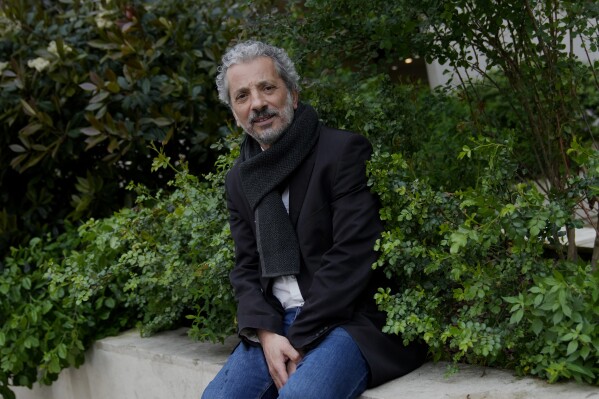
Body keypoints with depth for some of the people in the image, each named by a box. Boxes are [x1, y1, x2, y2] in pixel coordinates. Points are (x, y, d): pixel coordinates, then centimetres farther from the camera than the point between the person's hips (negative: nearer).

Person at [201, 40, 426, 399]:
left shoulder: (344, 151, -7)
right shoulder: (240, 179, 13)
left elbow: (352, 258, -13)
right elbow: (246, 269, 11)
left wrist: (298, 339, -15)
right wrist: (266, 333, -9)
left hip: (350, 319, -6)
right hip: (276, 324, 6)